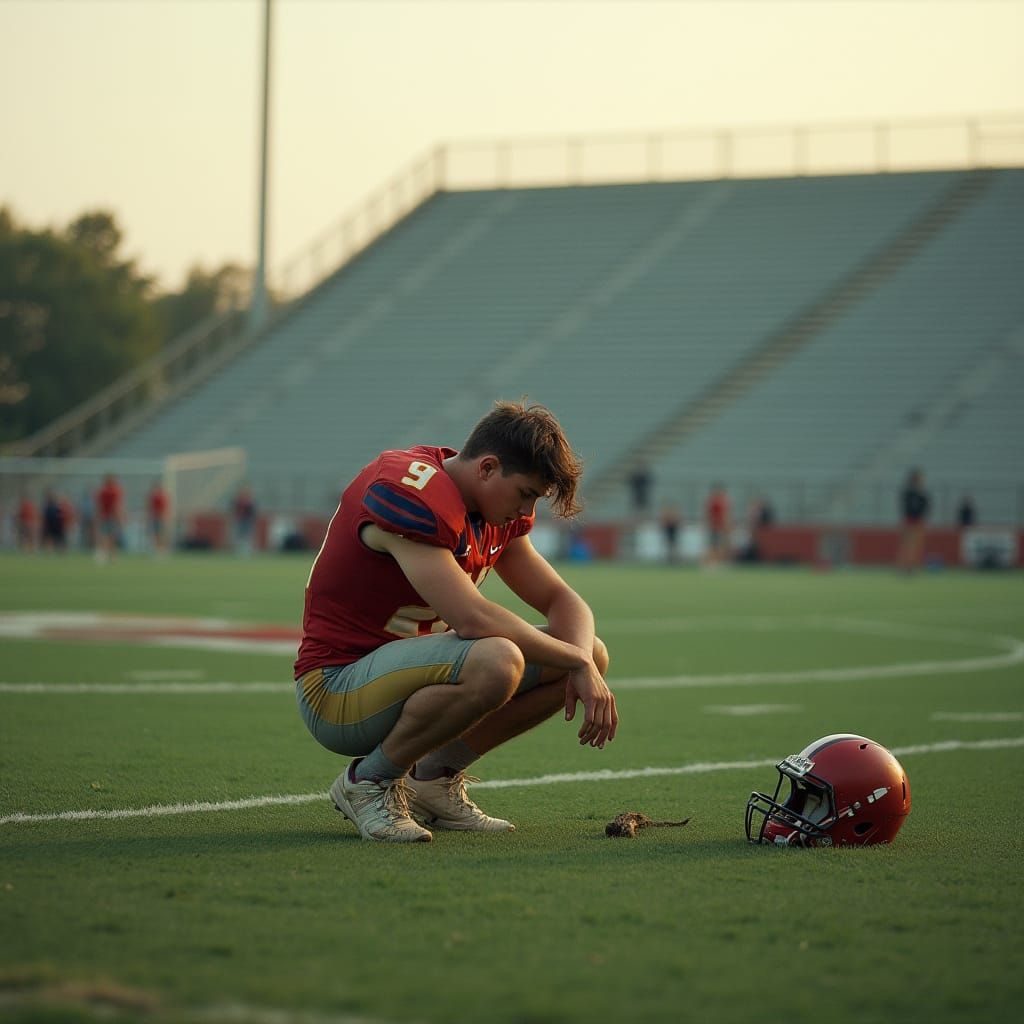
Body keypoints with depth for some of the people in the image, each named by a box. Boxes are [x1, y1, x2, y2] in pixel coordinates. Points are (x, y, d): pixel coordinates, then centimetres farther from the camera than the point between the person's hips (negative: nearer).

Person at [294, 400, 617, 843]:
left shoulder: (497, 507, 7)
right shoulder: (408, 495, -23)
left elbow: (562, 601, 11)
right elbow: (472, 619, -32)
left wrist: (583, 663, -12)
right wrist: (575, 661, -22)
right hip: (335, 685, -10)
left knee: (591, 654, 3)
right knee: (496, 661, -37)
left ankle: (433, 779, 8)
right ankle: (368, 780, -13)